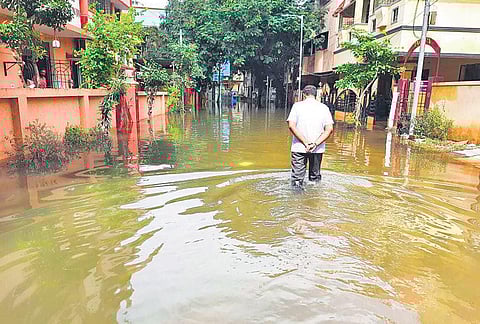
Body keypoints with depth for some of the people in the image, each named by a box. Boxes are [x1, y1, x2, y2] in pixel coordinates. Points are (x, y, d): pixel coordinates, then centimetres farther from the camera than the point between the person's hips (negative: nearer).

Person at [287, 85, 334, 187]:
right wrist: (315, 143, -9)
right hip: (318, 149, 2)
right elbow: (329, 129, -5)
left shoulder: (297, 106, 0)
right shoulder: (324, 108, 4)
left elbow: (291, 126, -11)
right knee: (315, 176, 15)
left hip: (299, 148, -2)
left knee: (297, 177, 3)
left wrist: (306, 143, -11)